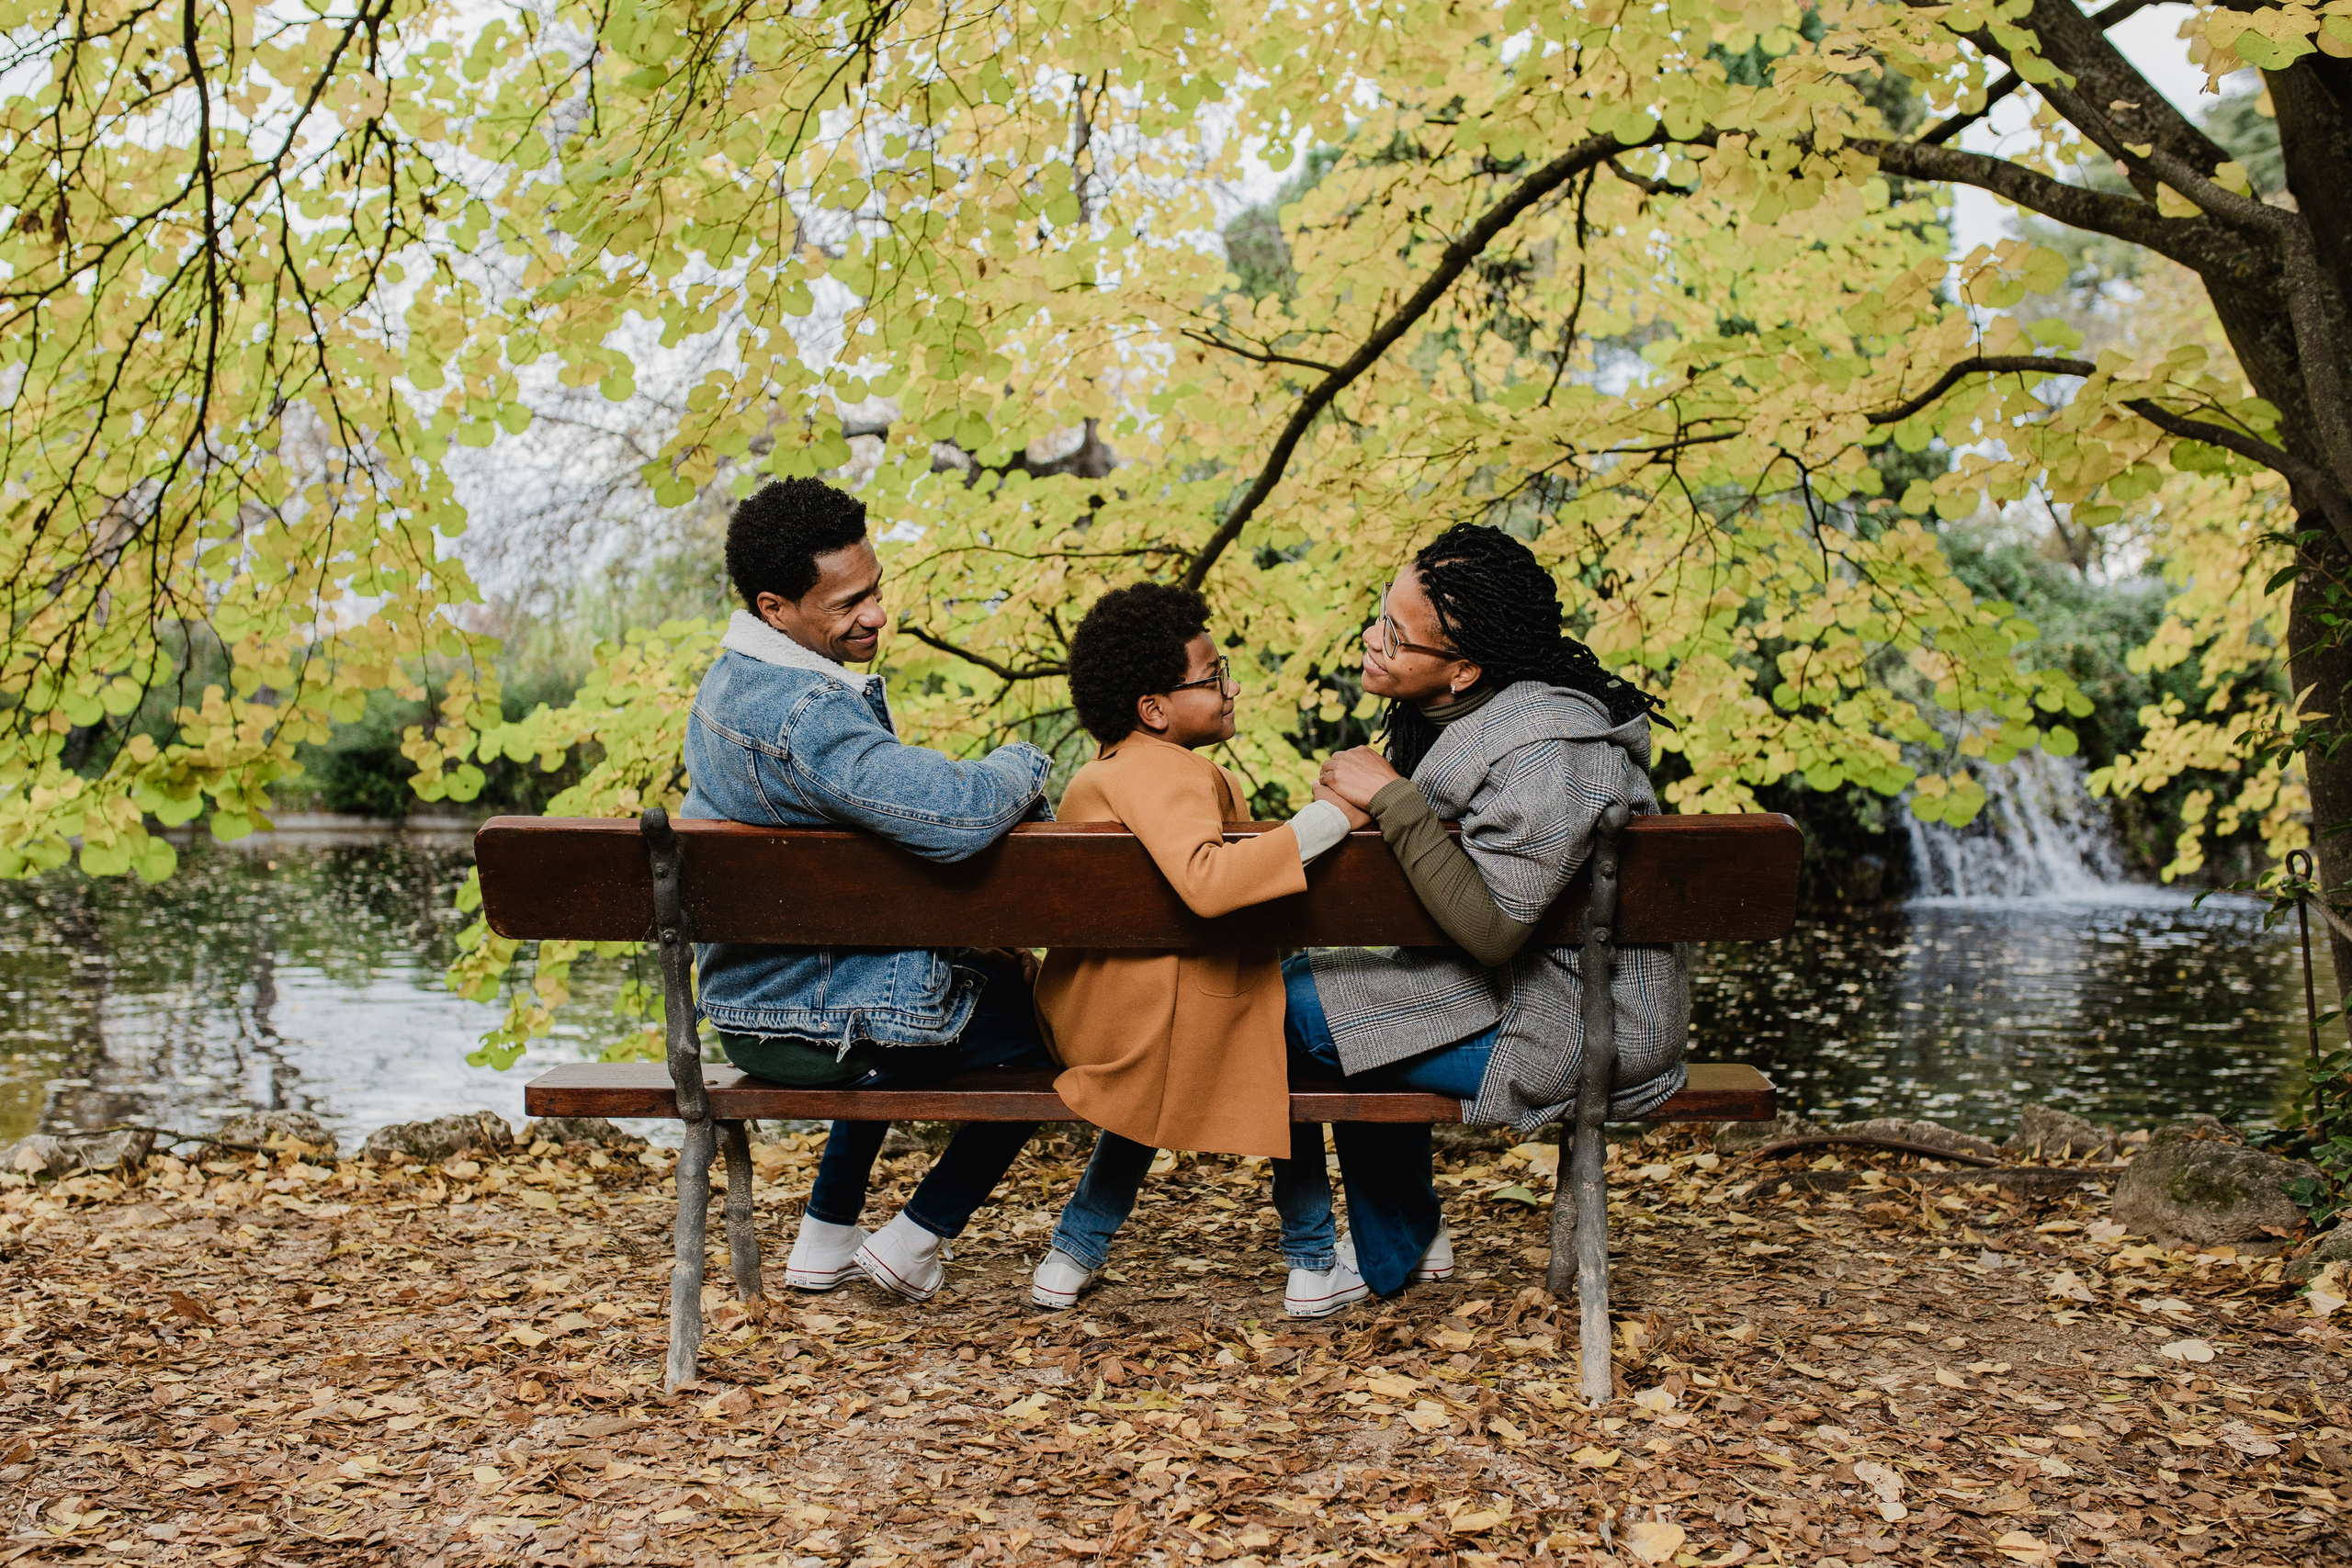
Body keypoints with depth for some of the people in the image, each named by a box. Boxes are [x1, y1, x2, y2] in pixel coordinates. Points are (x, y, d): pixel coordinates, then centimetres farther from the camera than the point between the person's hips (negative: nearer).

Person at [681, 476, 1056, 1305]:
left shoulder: (729, 682, 5)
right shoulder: (802, 714, -29)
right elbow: (955, 814, -38)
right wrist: (1024, 764, -16)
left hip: (746, 1006, 9)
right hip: (825, 1026, -9)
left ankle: (828, 1234, 39)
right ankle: (917, 1239, 17)